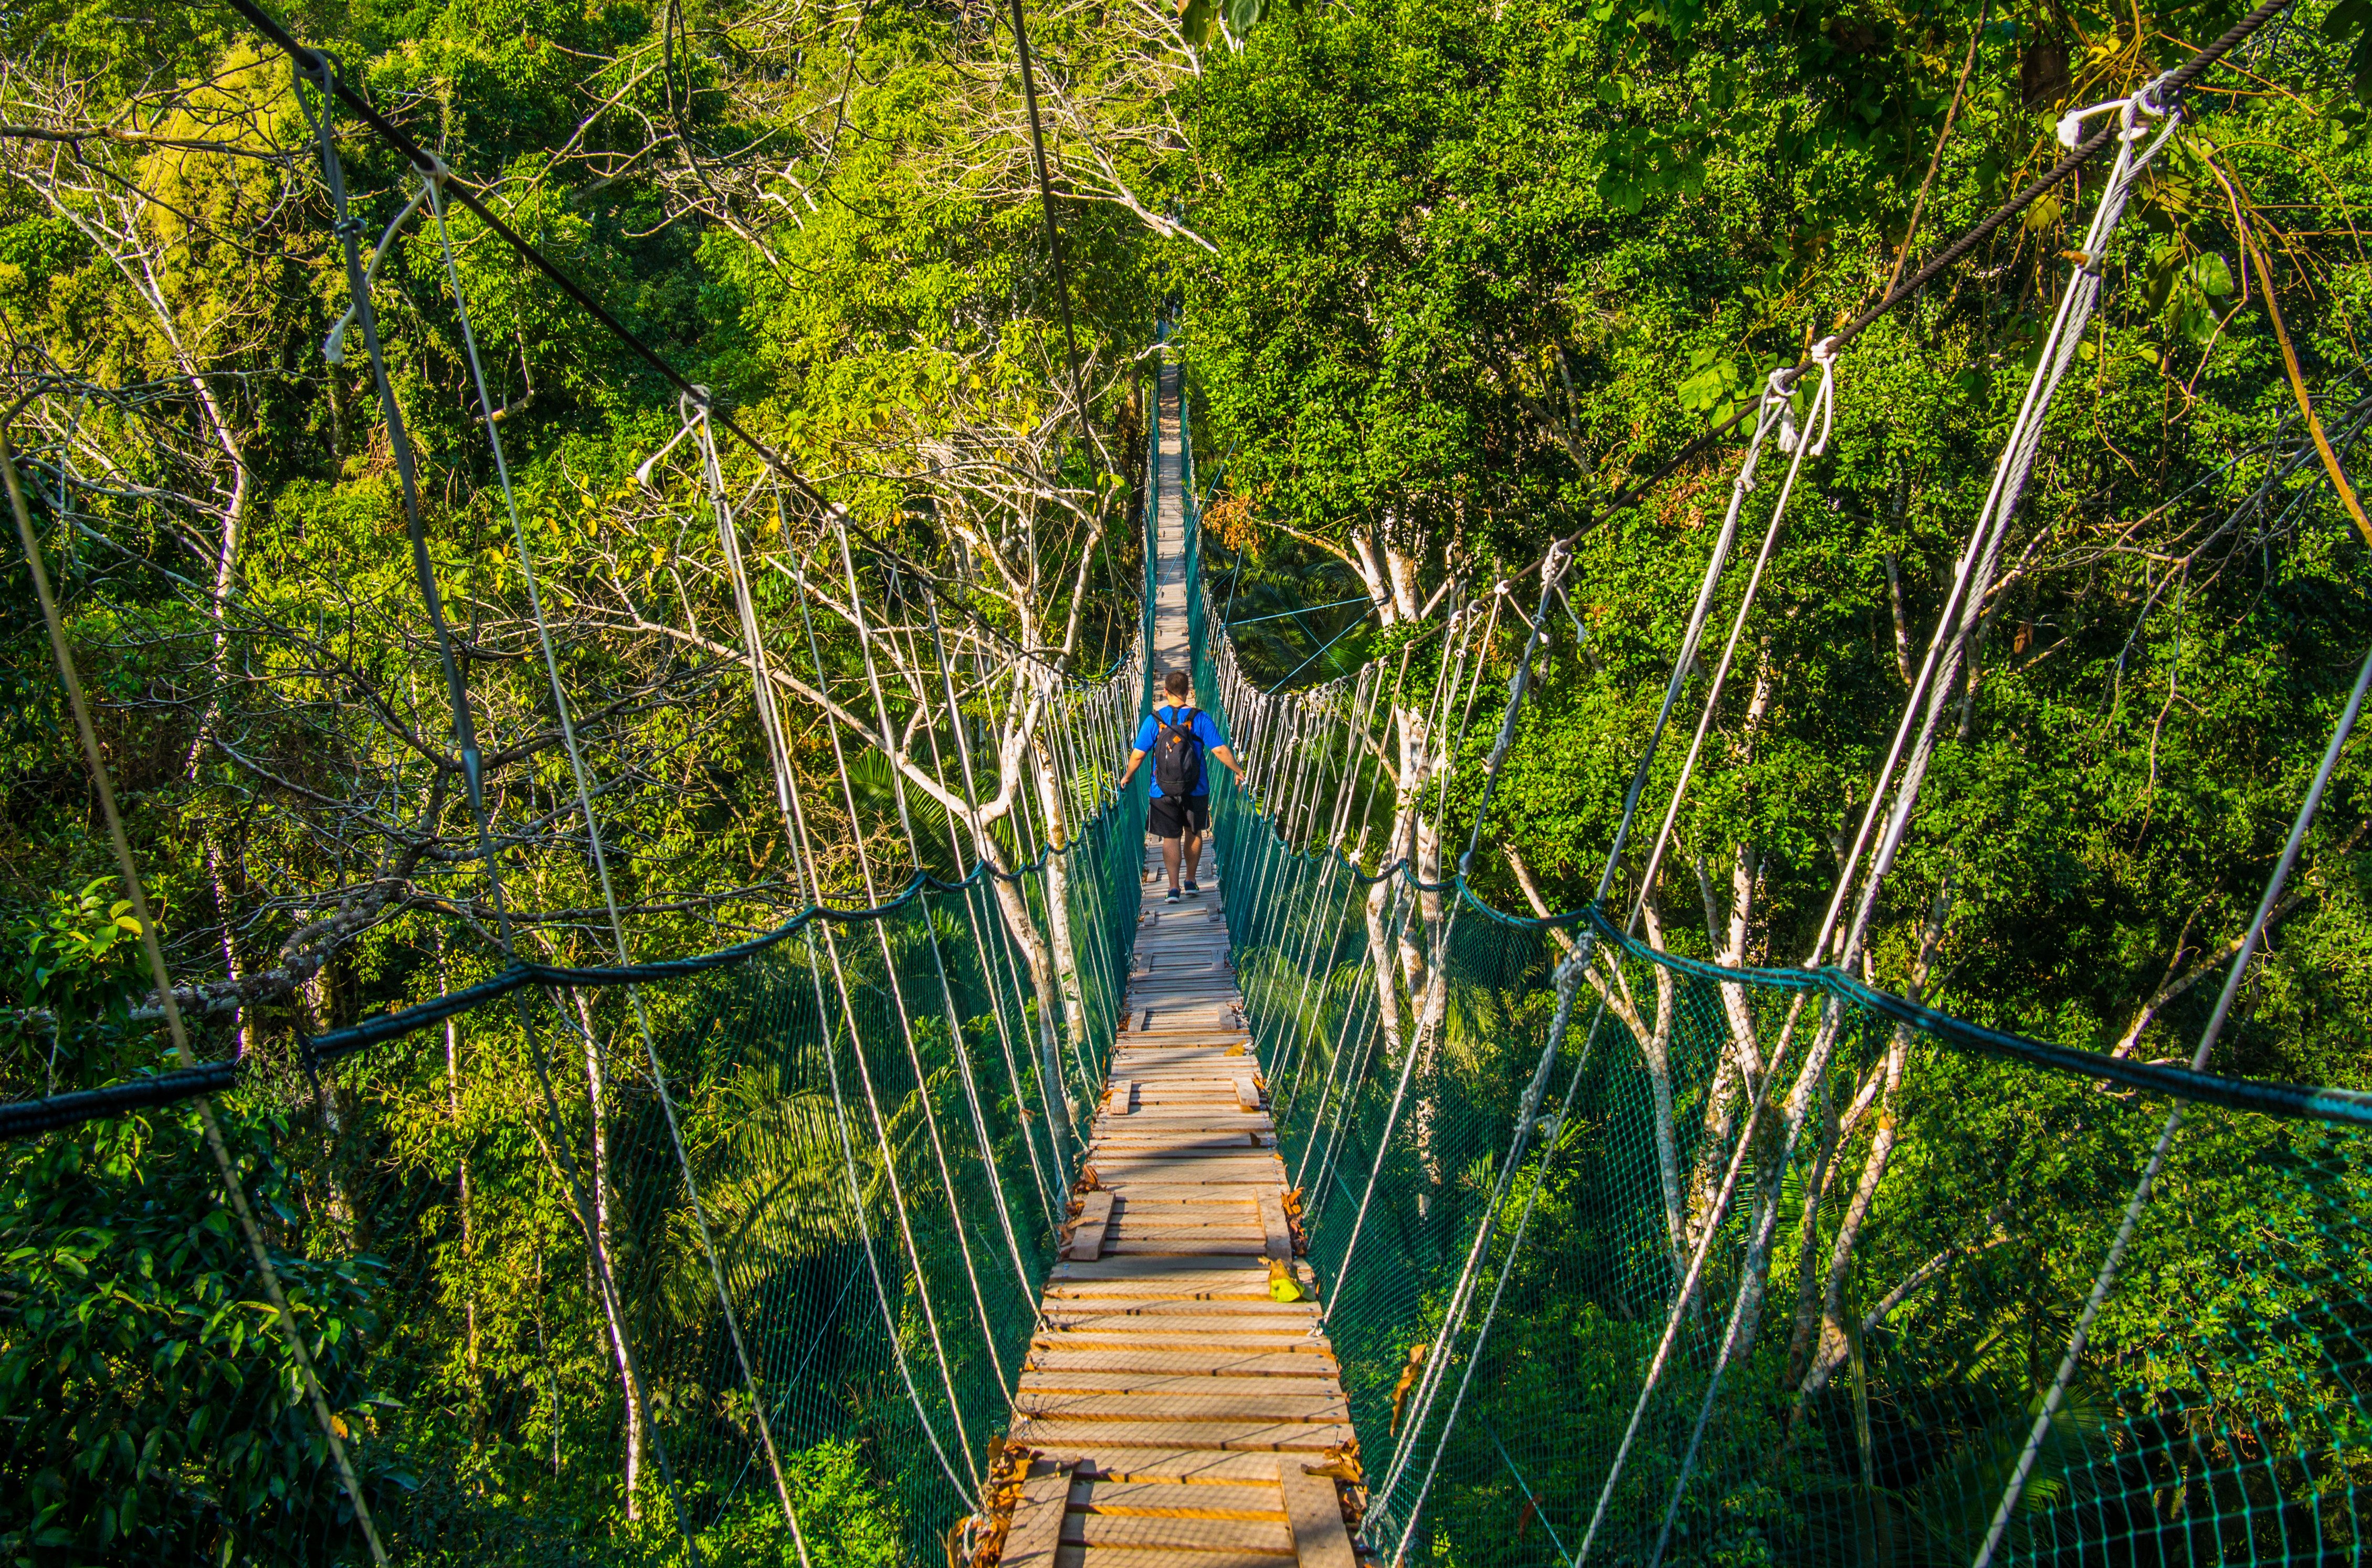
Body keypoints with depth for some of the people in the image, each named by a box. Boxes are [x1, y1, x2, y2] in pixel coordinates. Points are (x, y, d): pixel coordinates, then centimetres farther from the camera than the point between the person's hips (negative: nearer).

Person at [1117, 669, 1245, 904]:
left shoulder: (1154, 720, -5)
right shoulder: (1200, 718, -6)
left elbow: (1138, 754, -5)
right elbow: (1221, 750, -9)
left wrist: (1127, 777, 13)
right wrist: (1238, 770, 7)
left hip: (1163, 791, 0)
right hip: (1196, 789, 0)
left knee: (1170, 838, 6)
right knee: (1193, 833, 19)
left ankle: (1174, 888, -3)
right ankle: (1191, 882, 26)